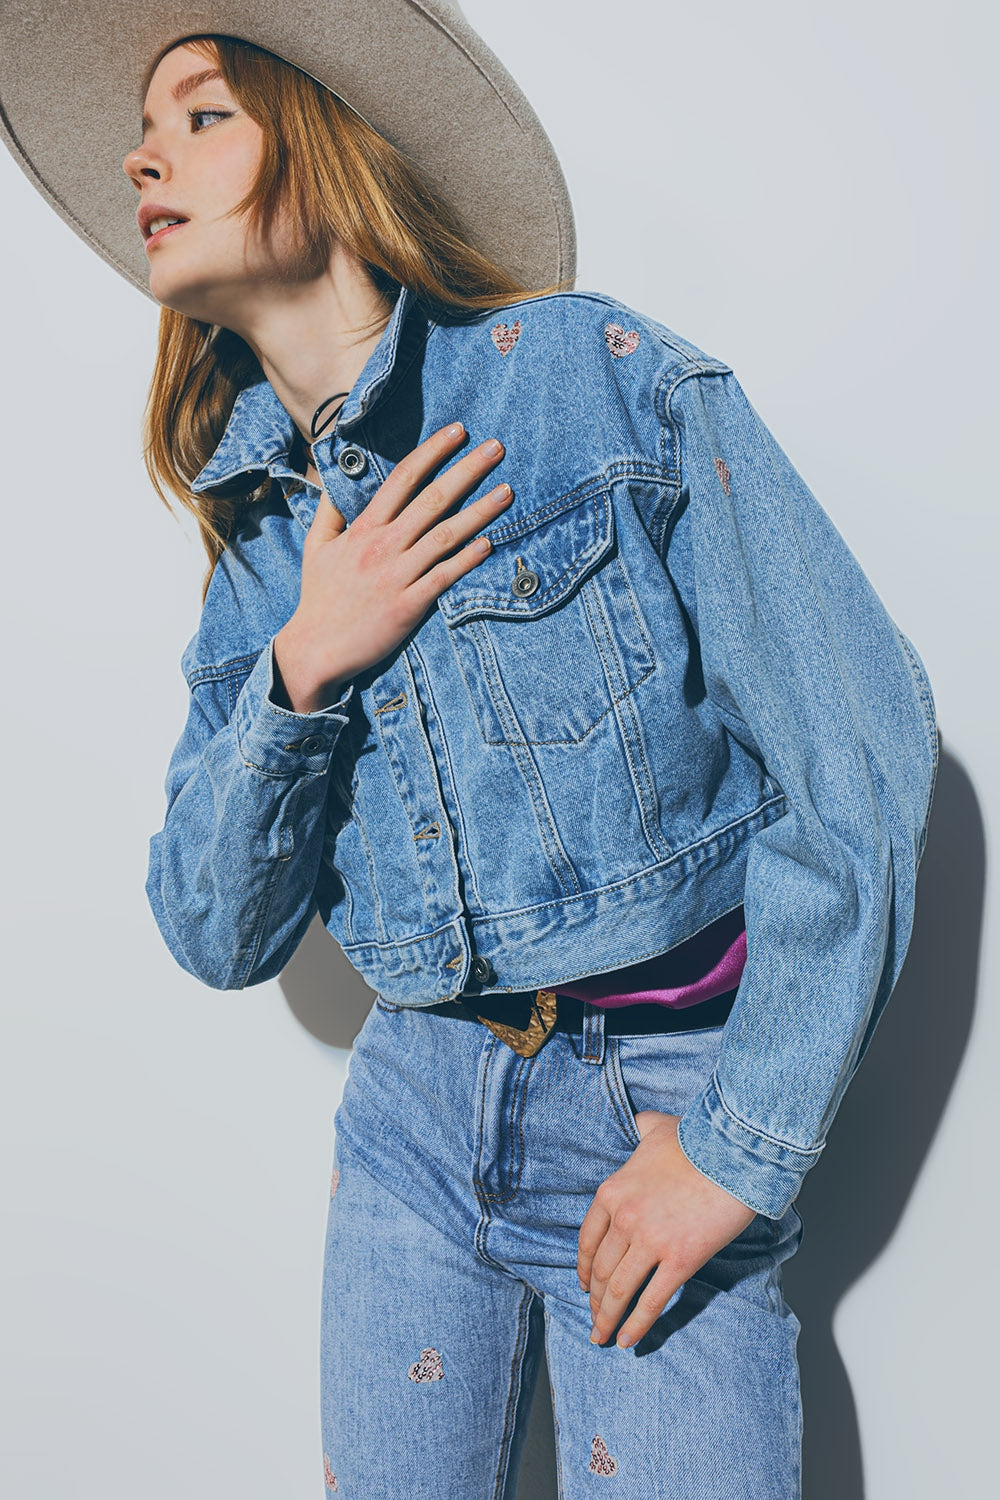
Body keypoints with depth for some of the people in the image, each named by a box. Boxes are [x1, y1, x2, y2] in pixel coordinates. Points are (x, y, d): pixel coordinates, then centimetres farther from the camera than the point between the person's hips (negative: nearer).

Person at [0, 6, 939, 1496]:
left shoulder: (603, 374, -11)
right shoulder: (257, 531, 4)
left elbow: (862, 760, -12)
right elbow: (218, 937, 3)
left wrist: (740, 1150, -11)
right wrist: (304, 664, -13)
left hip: (664, 1113, -4)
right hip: (418, 1111, 4)